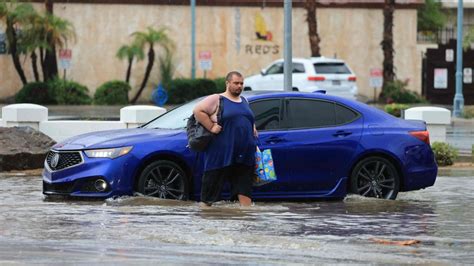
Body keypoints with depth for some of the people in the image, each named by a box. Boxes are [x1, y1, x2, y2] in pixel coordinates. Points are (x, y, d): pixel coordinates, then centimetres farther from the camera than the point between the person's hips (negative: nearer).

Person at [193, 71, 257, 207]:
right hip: (222, 152, -6)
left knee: (244, 186, 1)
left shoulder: (244, 101, 20)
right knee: (213, 184, 0)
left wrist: (253, 129, 14)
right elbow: (198, 110, -9)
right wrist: (211, 127, -15)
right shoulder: (217, 99, -1)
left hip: (245, 153, 6)